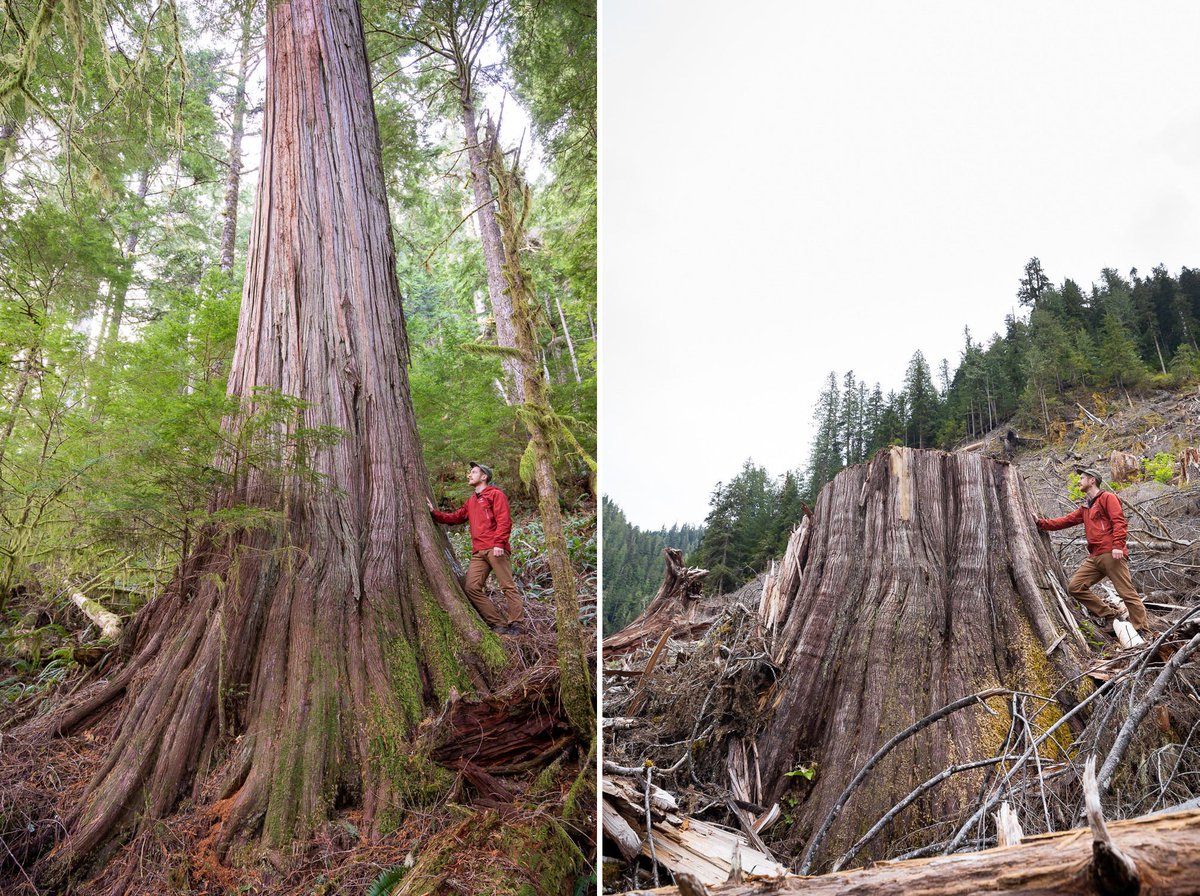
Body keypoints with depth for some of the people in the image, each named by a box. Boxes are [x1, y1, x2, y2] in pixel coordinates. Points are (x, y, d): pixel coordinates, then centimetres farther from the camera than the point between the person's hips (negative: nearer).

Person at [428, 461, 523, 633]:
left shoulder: (495, 494, 3)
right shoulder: (470, 501, 27)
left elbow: (504, 521, -8)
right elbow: (455, 517, 27)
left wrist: (499, 543, -18)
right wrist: (434, 512, 16)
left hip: (495, 549, -7)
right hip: (478, 553, 8)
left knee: (508, 586, -6)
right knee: (472, 588, -4)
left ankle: (513, 624, 1)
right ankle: (499, 623, 0)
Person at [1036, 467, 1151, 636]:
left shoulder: (1107, 498, 1)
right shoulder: (1085, 508, 25)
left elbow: (1119, 521, -10)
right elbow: (1066, 520, 21)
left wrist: (1117, 546, -20)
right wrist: (1041, 523, 13)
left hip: (1111, 555, -8)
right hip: (1094, 557, 8)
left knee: (1127, 593, -6)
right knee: (1075, 586, 0)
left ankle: (1143, 631, 1)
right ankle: (1110, 616, 6)